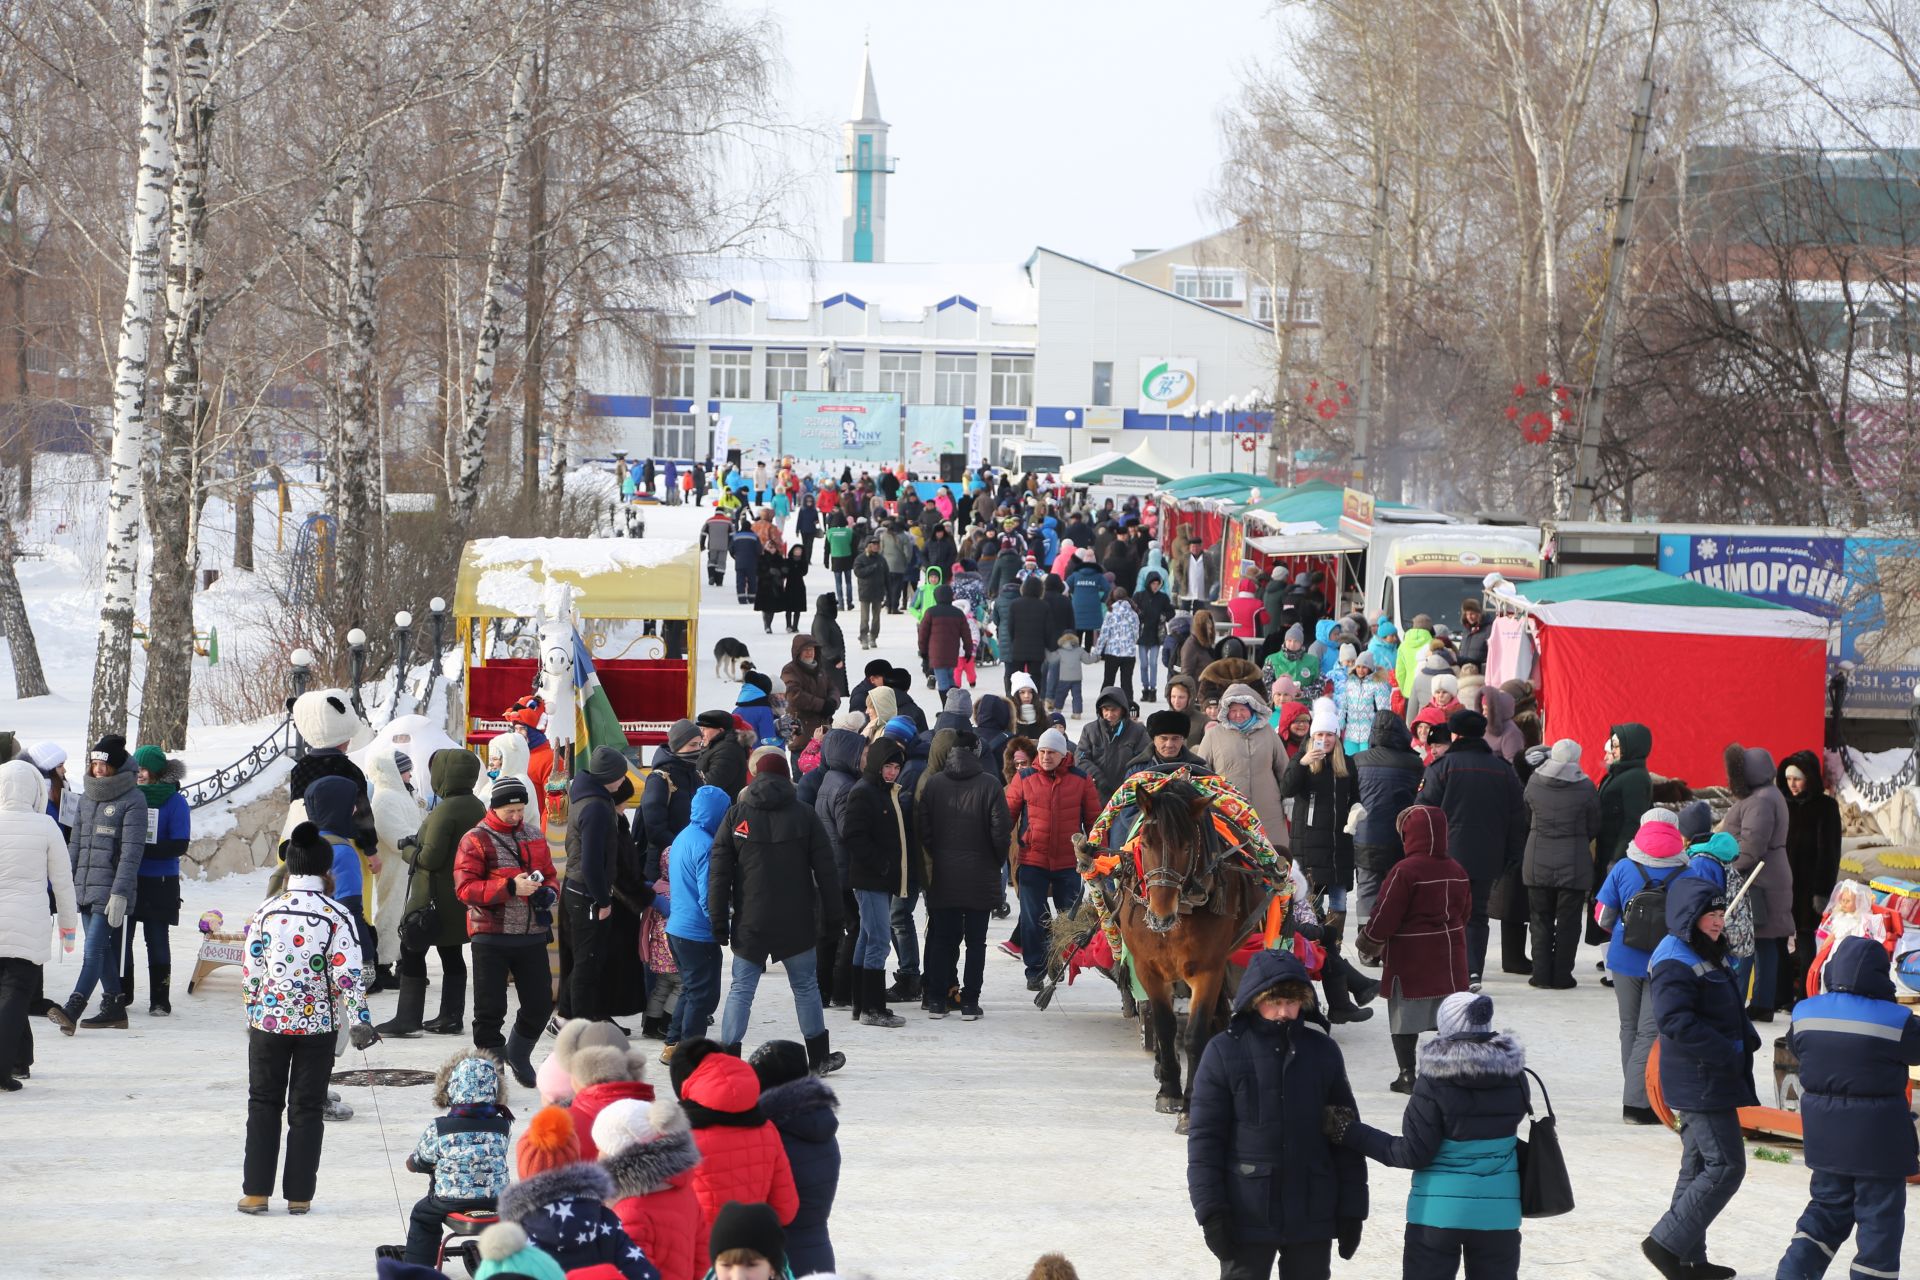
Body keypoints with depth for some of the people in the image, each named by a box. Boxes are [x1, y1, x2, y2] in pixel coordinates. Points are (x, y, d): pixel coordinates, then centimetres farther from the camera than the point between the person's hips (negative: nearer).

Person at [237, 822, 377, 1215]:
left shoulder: (266, 911, -1)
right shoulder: (337, 916, -7)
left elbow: (250, 970, 3)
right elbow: (348, 974, -11)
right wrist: (359, 1021, -5)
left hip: (268, 1020, 1)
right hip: (317, 1024, -1)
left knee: (263, 1104, 11)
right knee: (307, 1109, 8)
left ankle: (256, 1192, 7)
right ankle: (299, 1195, 8)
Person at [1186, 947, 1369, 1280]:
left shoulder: (1323, 1051, 4)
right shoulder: (1225, 1052, -4)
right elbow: (1204, 1136, -4)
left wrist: (1351, 1210, 7)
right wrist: (1210, 1210, -10)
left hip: (1313, 1215, 3)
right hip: (1247, 1214, -3)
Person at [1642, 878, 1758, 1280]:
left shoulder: (1706, 956, 16)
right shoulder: (1675, 963, -17)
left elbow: (1730, 1012, 24)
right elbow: (1675, 1021, -28)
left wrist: (1747, 1039, 6)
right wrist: (1725, 1054, -26)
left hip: (1712, 1080, 11)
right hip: (1701, 1084, -11)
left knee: (1699, 1167, 14)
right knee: (1726, 1167, -10)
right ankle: (1667, 1243, -7)